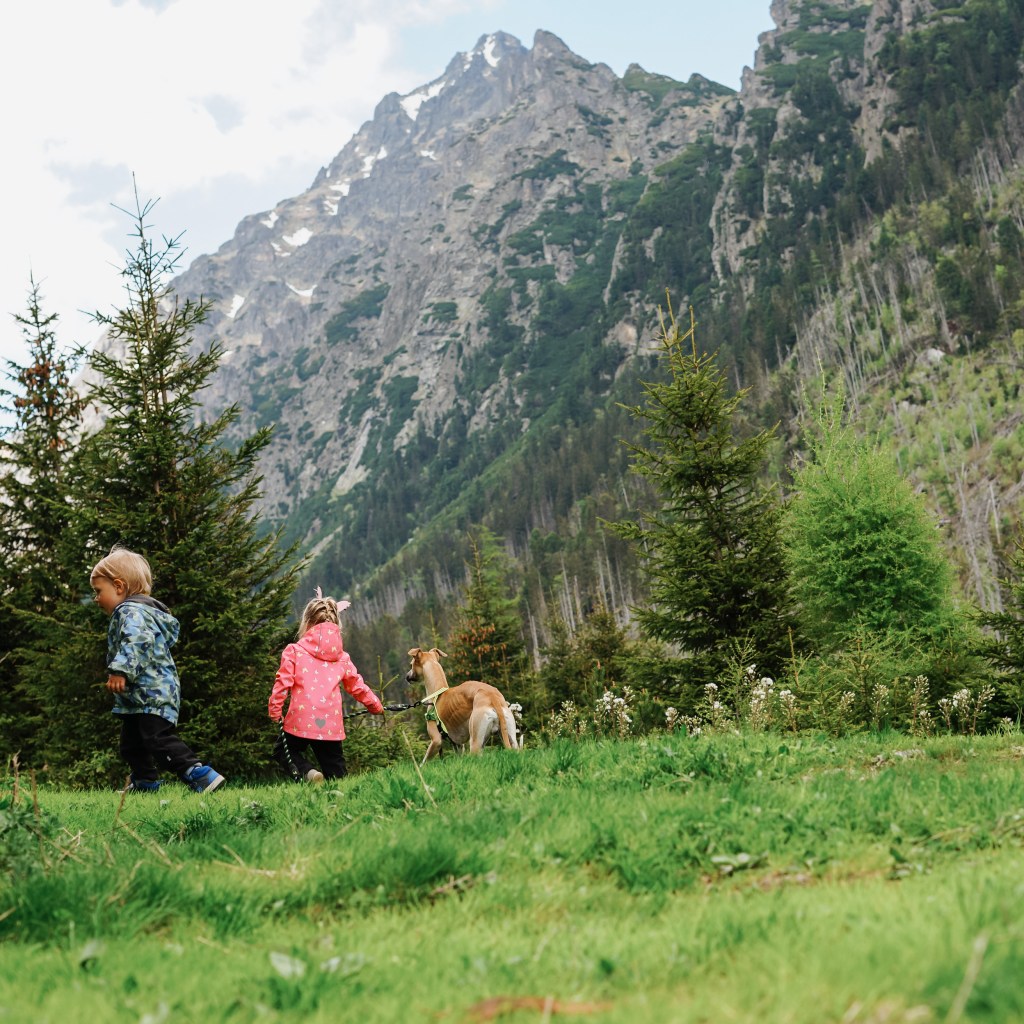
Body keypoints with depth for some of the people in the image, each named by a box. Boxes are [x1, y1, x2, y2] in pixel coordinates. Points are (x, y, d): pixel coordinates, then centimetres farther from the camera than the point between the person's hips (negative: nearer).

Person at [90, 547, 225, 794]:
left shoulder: (131, 612, -12)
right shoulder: (139, 611, 22)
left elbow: (137, 641, -32)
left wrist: (120, 670, -41)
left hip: (152, 693, -12)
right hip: (139, 698, 12)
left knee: (159, 740, -21)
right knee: (132, 745, 21)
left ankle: (202, 776, -25)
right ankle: (144, 785, 34)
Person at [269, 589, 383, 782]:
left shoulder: (294, 650, 0)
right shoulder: (342, 657, 12)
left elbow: (283, 682, -7)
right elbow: (357, 686, 18)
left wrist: (274, 709, 3)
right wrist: (376, 706, 33)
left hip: (301, 720, -3)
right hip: (331, 723, 3)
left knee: (284, 751, 18)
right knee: (334, 769, 13)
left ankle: (306, 772, -11)